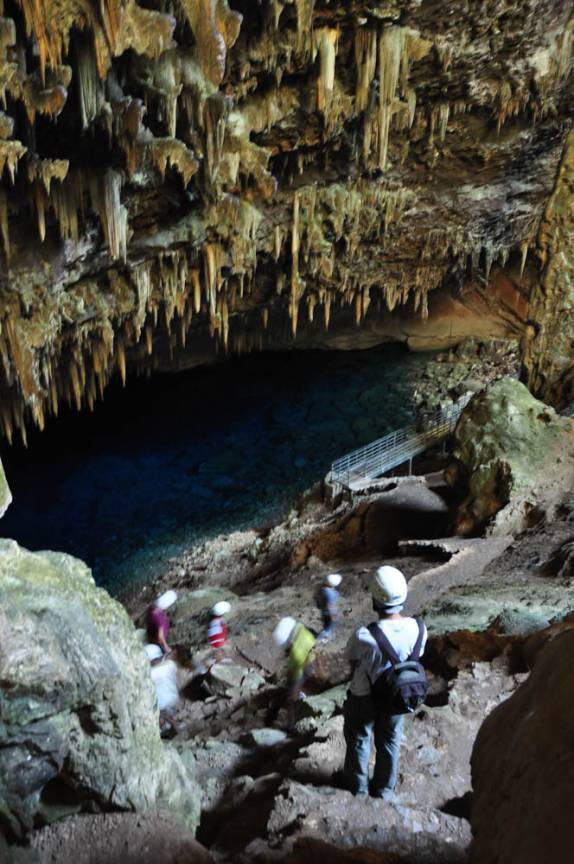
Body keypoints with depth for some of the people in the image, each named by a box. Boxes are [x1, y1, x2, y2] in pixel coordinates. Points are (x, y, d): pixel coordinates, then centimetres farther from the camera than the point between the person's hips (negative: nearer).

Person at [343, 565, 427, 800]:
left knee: (359, 741, 25)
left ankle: (358, 789, 45)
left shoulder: (364, 636, -38)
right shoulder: (418, 629, -26)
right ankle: (384, 791, 47)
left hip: (364, 697, -3)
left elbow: (352, 661, -16)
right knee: (390, 742, 28)